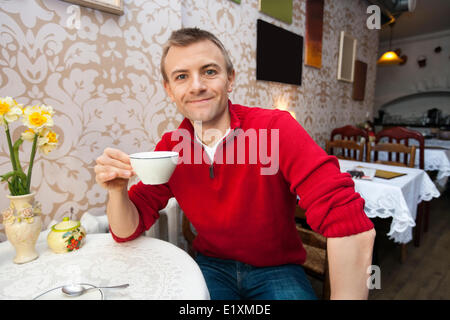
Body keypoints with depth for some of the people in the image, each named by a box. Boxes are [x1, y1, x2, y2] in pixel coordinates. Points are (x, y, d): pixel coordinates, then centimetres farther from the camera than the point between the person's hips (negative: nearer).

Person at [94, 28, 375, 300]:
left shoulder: (277, 128, -22)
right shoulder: (169, 149, -7)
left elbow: (351, 225, -29)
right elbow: (128, 231, -5)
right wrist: (118, 190, -24)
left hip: (278, 270, -1)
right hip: (212, 266, 2)